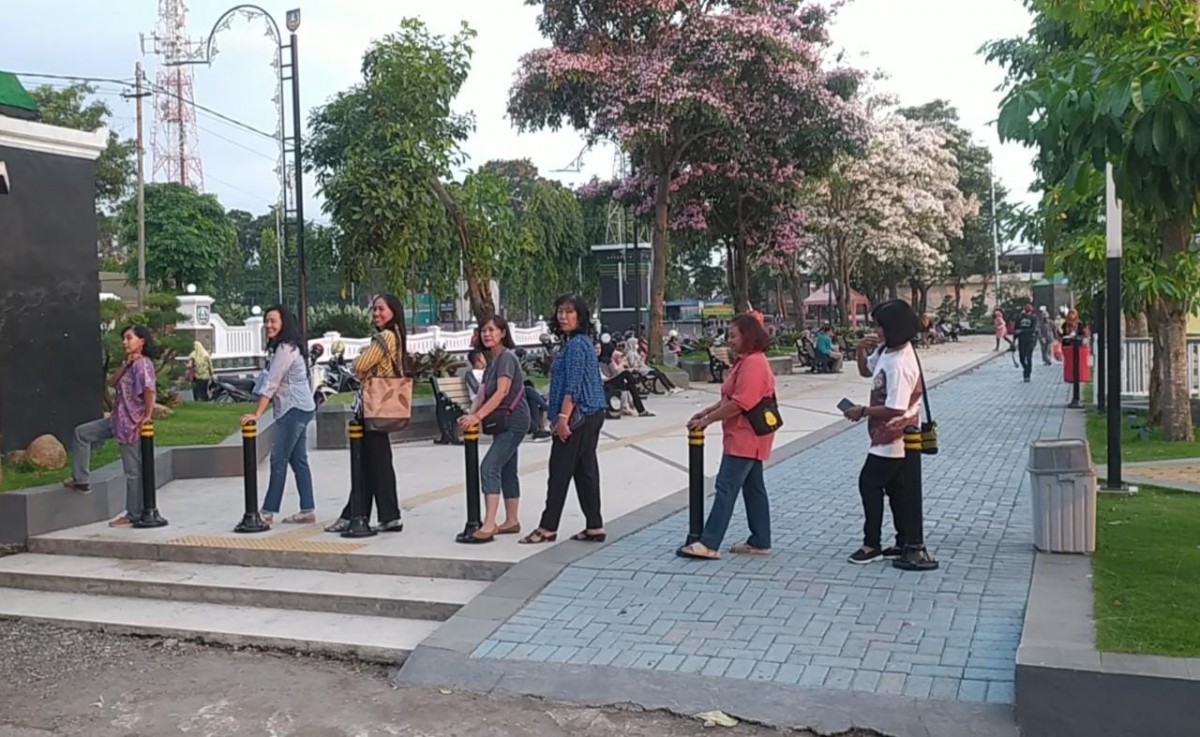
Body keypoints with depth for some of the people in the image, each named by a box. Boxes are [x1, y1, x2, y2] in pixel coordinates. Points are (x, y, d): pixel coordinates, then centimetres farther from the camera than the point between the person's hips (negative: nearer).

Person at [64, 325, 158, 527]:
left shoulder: (142, 364, -18)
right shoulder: (131, 364, 14)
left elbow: (149, 389, -32)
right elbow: (112, 383, 6)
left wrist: (147, 416, -25)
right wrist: (126, 365, -6)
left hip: (132, 423, -10)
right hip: (119, 419, 10)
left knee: (133, 470, -1)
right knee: (82, 433, 16)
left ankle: (133, 515, 8)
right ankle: (81, 480, 20)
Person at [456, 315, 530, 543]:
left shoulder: (507, 357, -12)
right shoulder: (491, 361, 15)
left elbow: (502, 392, -24)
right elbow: (481, 394, 6)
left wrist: (478, 416, -31)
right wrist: (470, 415, -13)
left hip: (513, 421, -10)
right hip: (504, 422, 10)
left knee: (489, 468, -17)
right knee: (507, 471, 14)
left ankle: (488, 527, -21)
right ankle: (512, 521, 23)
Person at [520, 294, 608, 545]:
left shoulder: (575, 345, -14)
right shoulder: (583, 342, 17)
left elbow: (573, 386, -21)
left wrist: (563, 417, -22)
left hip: (578, 417, -10)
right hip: (591, 415, 10)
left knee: (560, 471, -2)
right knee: (585, 471, 10)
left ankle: (548, 528, 5)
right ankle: (595, 527, 12)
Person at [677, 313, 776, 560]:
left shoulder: (753, 363, -19)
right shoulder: (745, 361, 16)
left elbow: (740, 403, -24)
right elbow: (731, 398, 21)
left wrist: (707, 420, -18)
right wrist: (708, 411, 8)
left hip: (745, 438, -11)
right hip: (747, 438, 11)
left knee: (726, 487, -11)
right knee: (753, 487, 13)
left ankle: (709, 544, -12)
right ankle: (760, 542, 19)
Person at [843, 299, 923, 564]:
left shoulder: (898, 364, -27)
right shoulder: (886, 351, 3)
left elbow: (895, 408, -29)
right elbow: (866, 371, 18)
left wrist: (863, 411, -18)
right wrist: (862, 350, -2)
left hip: (892, 438, -10)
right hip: (893, 436, 10)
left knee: (869, 484, -1)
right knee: (896, 488, 15)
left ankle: (872, 544, 8)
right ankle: (905, 542, 23)